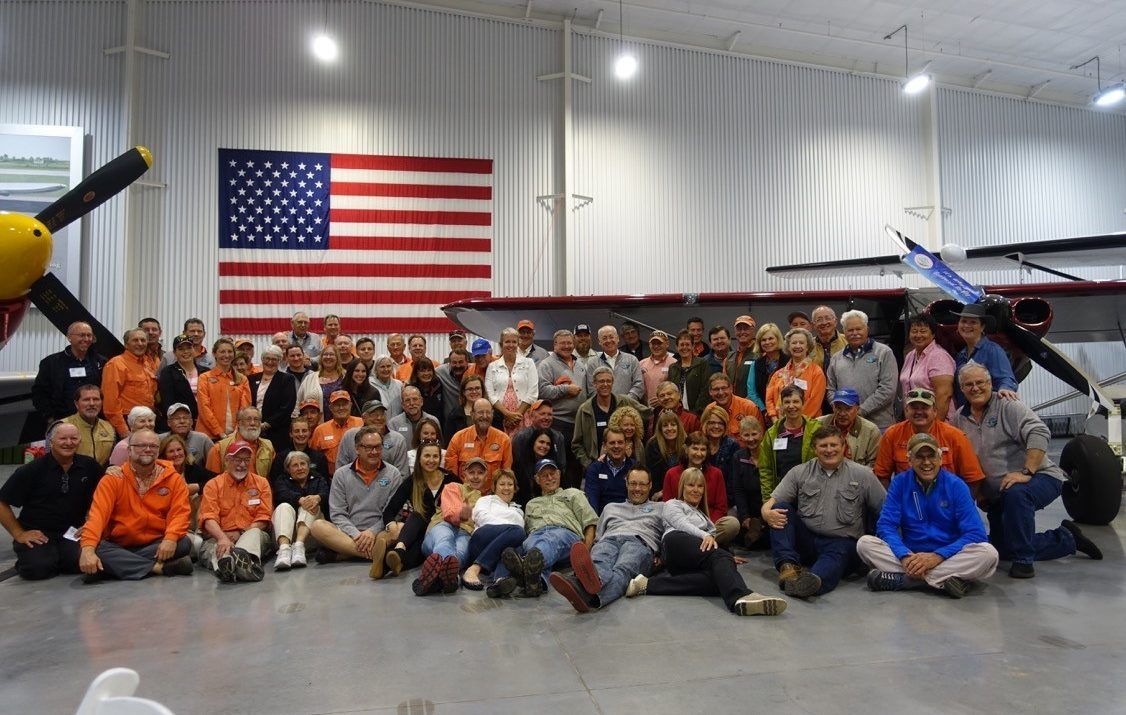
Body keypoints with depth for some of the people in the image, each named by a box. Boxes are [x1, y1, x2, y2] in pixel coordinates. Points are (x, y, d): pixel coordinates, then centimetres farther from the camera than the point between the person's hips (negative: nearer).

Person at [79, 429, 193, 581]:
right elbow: (98, 514, -14)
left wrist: (170, 538, -29)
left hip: (157, 546, 0)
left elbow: (180, 512, -7)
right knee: (96, 549, -31)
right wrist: (88, 549, -31)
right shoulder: (113, 478, -2)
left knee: (184, 543, -27)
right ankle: (159, 567, -28)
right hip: (118, 547, 0)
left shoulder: (172, 478, 2)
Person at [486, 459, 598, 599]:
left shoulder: (572, 494, 33)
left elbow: (590, 522, 18)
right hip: (535, 534, 3)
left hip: (565, 531, -2)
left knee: (551, 540, -42)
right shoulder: (531, 504, 43)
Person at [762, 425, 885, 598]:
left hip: (841, 541, -2)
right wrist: (767, 514, -21)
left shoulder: (862, 475, 7)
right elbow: (771, 502, 4)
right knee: (780, 508, -19)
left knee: (839, 552, -35)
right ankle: (788, 565, -34)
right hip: (805, 538, 2)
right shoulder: (799, 472, 9)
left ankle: (814, 579, -66)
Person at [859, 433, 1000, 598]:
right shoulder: (900, 482, 1)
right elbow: (886, 525, -5)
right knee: (864, 543, -20)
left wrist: (937, 556, -24)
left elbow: (975, 534, -11)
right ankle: (943, 580, -27)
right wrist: (905, 556, -25)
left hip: (948, 557, 0)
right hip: (911, 553, 1)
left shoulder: (956, 485, -3)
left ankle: (901, 578, -27)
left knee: (988, 553, -29)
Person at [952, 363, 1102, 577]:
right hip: (997, 497, 7)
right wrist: (977, 492, 8)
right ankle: (1067, 539, 25)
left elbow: (1039, 434, -24)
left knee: (1015, 494, -41)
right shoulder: (959, 418, 6)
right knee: (1002, 551, 6)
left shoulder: (1008, 406, -11)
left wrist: (1026, 473, -32)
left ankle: (1023, 560, -24)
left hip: (1040, 478, -7)